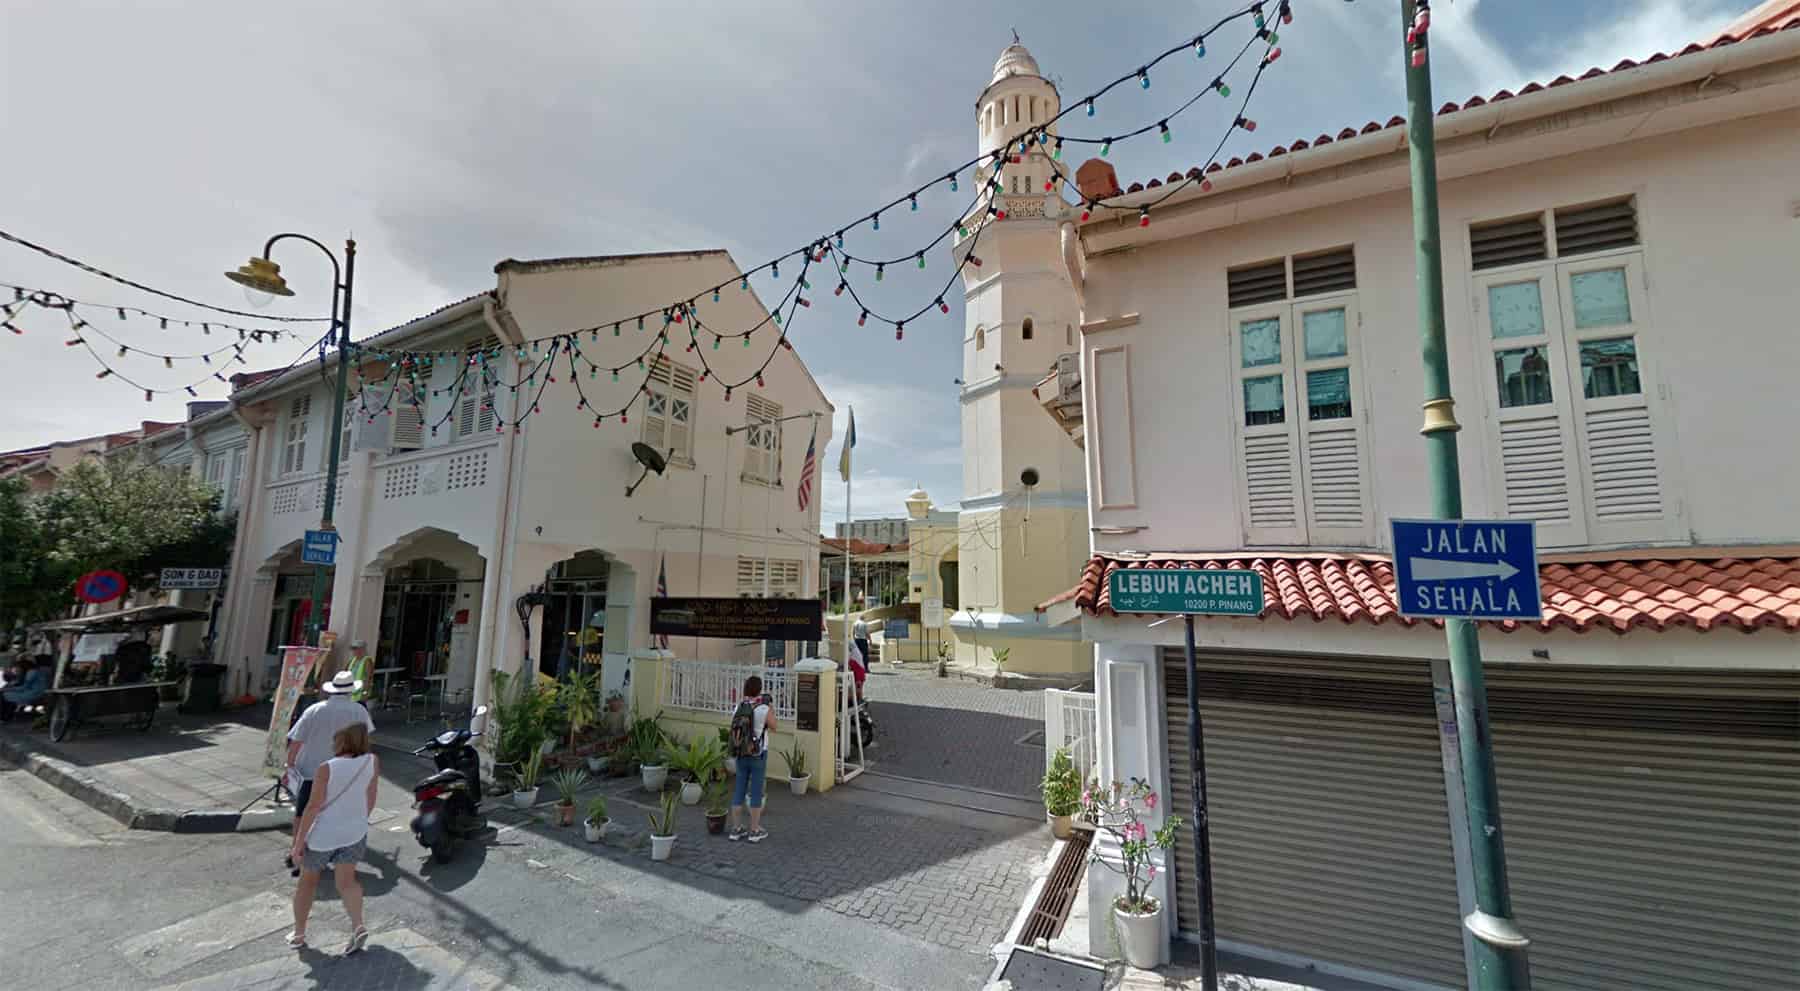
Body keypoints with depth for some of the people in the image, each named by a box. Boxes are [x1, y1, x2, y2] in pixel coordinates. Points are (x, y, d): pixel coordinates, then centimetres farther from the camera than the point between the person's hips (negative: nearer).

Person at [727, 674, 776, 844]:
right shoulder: (764, 709, -15)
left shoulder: (739, 707, -3)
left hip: (741, 754, 4)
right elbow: (773, 728, 1)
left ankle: (735, 829, 18)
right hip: (758, 755, -4)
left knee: (739, 790, 12)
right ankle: (755, 831, 13)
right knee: (756, 792, 5)